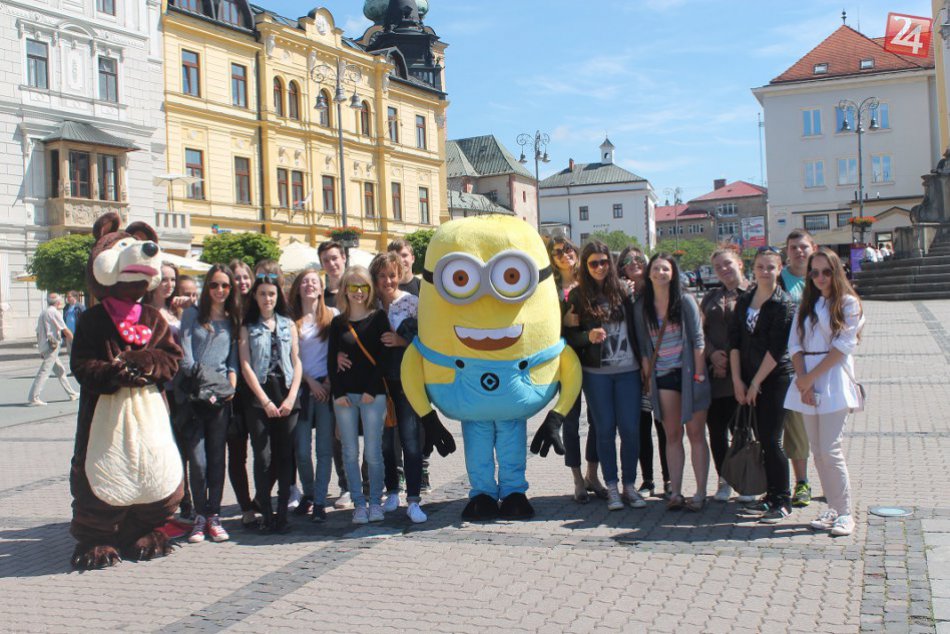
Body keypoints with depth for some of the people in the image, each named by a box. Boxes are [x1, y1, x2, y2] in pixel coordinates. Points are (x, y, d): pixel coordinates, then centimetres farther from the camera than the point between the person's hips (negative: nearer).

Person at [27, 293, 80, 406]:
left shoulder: (42, 313, 18)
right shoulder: (54, 312, -8)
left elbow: (38, 333, 19)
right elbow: (65, 330, -9)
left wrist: (41, 350, 22)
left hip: (44, 346, 9)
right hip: (52, 346, -9)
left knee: (60, 370, 16)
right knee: (44, 372, -11)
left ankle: (71, 393, 23)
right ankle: (33, 398, -15)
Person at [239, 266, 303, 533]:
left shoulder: (288, 325, 13)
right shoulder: (248, 326, 7)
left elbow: (297, 363, 9)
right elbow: (246, 365, -1)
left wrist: (291, 397, -4)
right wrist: (265, 401, -8)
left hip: (287, 397, 2)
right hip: (259, 397, -2)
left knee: (285, 456, 1)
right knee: (263, 457, -4)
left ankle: (282, 513, 8)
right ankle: (266, 514, 3)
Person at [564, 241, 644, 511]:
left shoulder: (623, 291, 5)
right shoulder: (577, 296, 2)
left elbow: (636, 328, 8)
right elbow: (570, 335, 1)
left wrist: (644, 364, 2)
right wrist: (588, 336, -19)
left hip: (628, 370, 1)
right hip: (596, 374, -1)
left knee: (630, 428, 1)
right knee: (605, 429, 4)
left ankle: (630, 485, 14)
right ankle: (611, 487, 13)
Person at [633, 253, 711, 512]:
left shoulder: (685, 301, -4)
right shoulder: (642, 306, 4)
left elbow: (697, 339, -4)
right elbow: (643, 345, 8)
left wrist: (698, 374, -9)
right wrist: (647, 377, 2)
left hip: (688, 372, -3)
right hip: (662, 376, 3)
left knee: (696, 433, 1)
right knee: (672, 436, 6)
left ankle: (700, 493, 5)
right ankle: (675, 492, 9)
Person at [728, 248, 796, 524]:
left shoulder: (784, 304, -8)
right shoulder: (744, 300, 9)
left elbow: (776, 348, -13)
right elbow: (734, 341, 6)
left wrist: (756, 382, -11)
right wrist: (738, 380, 0)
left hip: (776, 379, -5)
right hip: (750, 381, 6)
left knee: (771, 440, -7)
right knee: (762, 439, 10)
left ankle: (782, 501, 3)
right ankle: (772, 495, 21)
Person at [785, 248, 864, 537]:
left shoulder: (848, 303, 1)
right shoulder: (806, 305, 16)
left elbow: (843, 345, -8)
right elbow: (794, 344, 7)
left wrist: (812, 377, -11)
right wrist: (803, 379, -8)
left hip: (833, 379, -5)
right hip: (806, 379, 5)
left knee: (830, 450, -10)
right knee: (817, 451, 5)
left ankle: (845, 513, -2)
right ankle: (833, 508, 13)